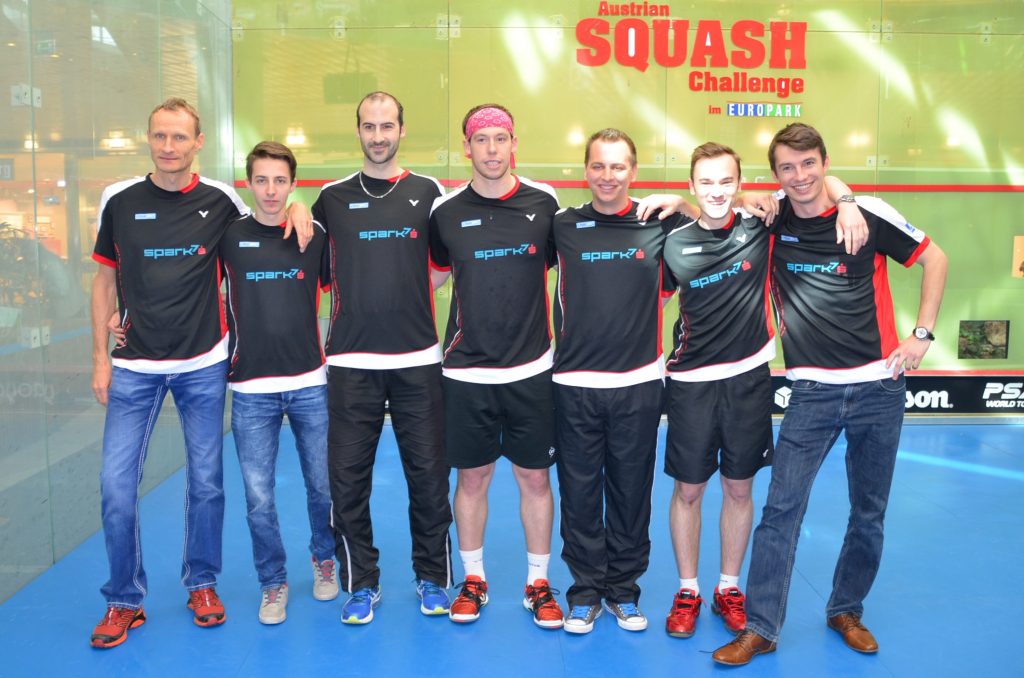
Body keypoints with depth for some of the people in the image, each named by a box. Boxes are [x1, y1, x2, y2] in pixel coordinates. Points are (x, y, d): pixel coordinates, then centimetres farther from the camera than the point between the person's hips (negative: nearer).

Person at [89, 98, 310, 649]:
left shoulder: (221, 201, -1)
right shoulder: (119, 201, 2)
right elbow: (105, 282, 8)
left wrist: (297, 210, -8)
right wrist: (100, 359, 3)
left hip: (203, 366, 0)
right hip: (134, 366, 1)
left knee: (206, 483, 7)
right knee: (115, 485, -2)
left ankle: (202, 584, 28)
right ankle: (124, 600, 17)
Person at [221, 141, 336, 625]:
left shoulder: (316, 236, 2)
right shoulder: (229, 236, 1)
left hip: (311, 384, 1)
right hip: (251, 389, 0)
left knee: (323, 485, 9)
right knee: (259, 497, 3)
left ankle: (323, 559, 35)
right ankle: (272, 583, 23)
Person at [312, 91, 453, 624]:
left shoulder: (429, 192, 6)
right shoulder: (333, 198, 7)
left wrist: (410, 296, 1)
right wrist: (358, 301, 4)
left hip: (419, 360, 0)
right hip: (351, 361, 1)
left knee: (428, 475, 5)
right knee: (348, 477, 3)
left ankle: (433, 579, 22)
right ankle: (361, 583, 19)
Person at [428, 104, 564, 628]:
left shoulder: (544, 202, -1)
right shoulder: (446, 212, -1)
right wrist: (441, 338, 8)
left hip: (532, 368, 0)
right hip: (466, 369, 0)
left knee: (535, 476, 8)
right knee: (472, 477, 9)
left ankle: (538, 584, 24)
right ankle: (473, 580, 27)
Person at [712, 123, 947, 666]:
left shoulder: (868, 214, -5)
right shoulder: (770, 222, 0)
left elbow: (934, 258, 5)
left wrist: (922, 335, 0)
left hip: (878, 387, 0)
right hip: (812, 392, 0)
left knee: (869, 514, 11)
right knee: (781, 509, -4)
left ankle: (846, 612, 31)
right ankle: (760, 629, 6)